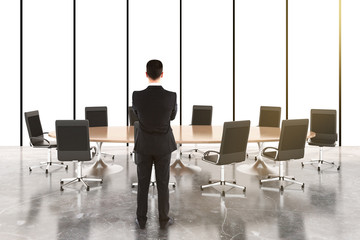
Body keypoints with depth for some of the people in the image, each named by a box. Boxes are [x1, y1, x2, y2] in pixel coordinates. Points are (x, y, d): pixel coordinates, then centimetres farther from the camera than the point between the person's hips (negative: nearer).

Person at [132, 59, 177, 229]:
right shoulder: (171, 96, -17)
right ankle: (163, 220, 23)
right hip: (163, 145, 0)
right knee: (163, 183, 12)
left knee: (143, 183, 14)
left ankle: (141, 219, 24)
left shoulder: (137, 96, -16)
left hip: (144, 144, 1)